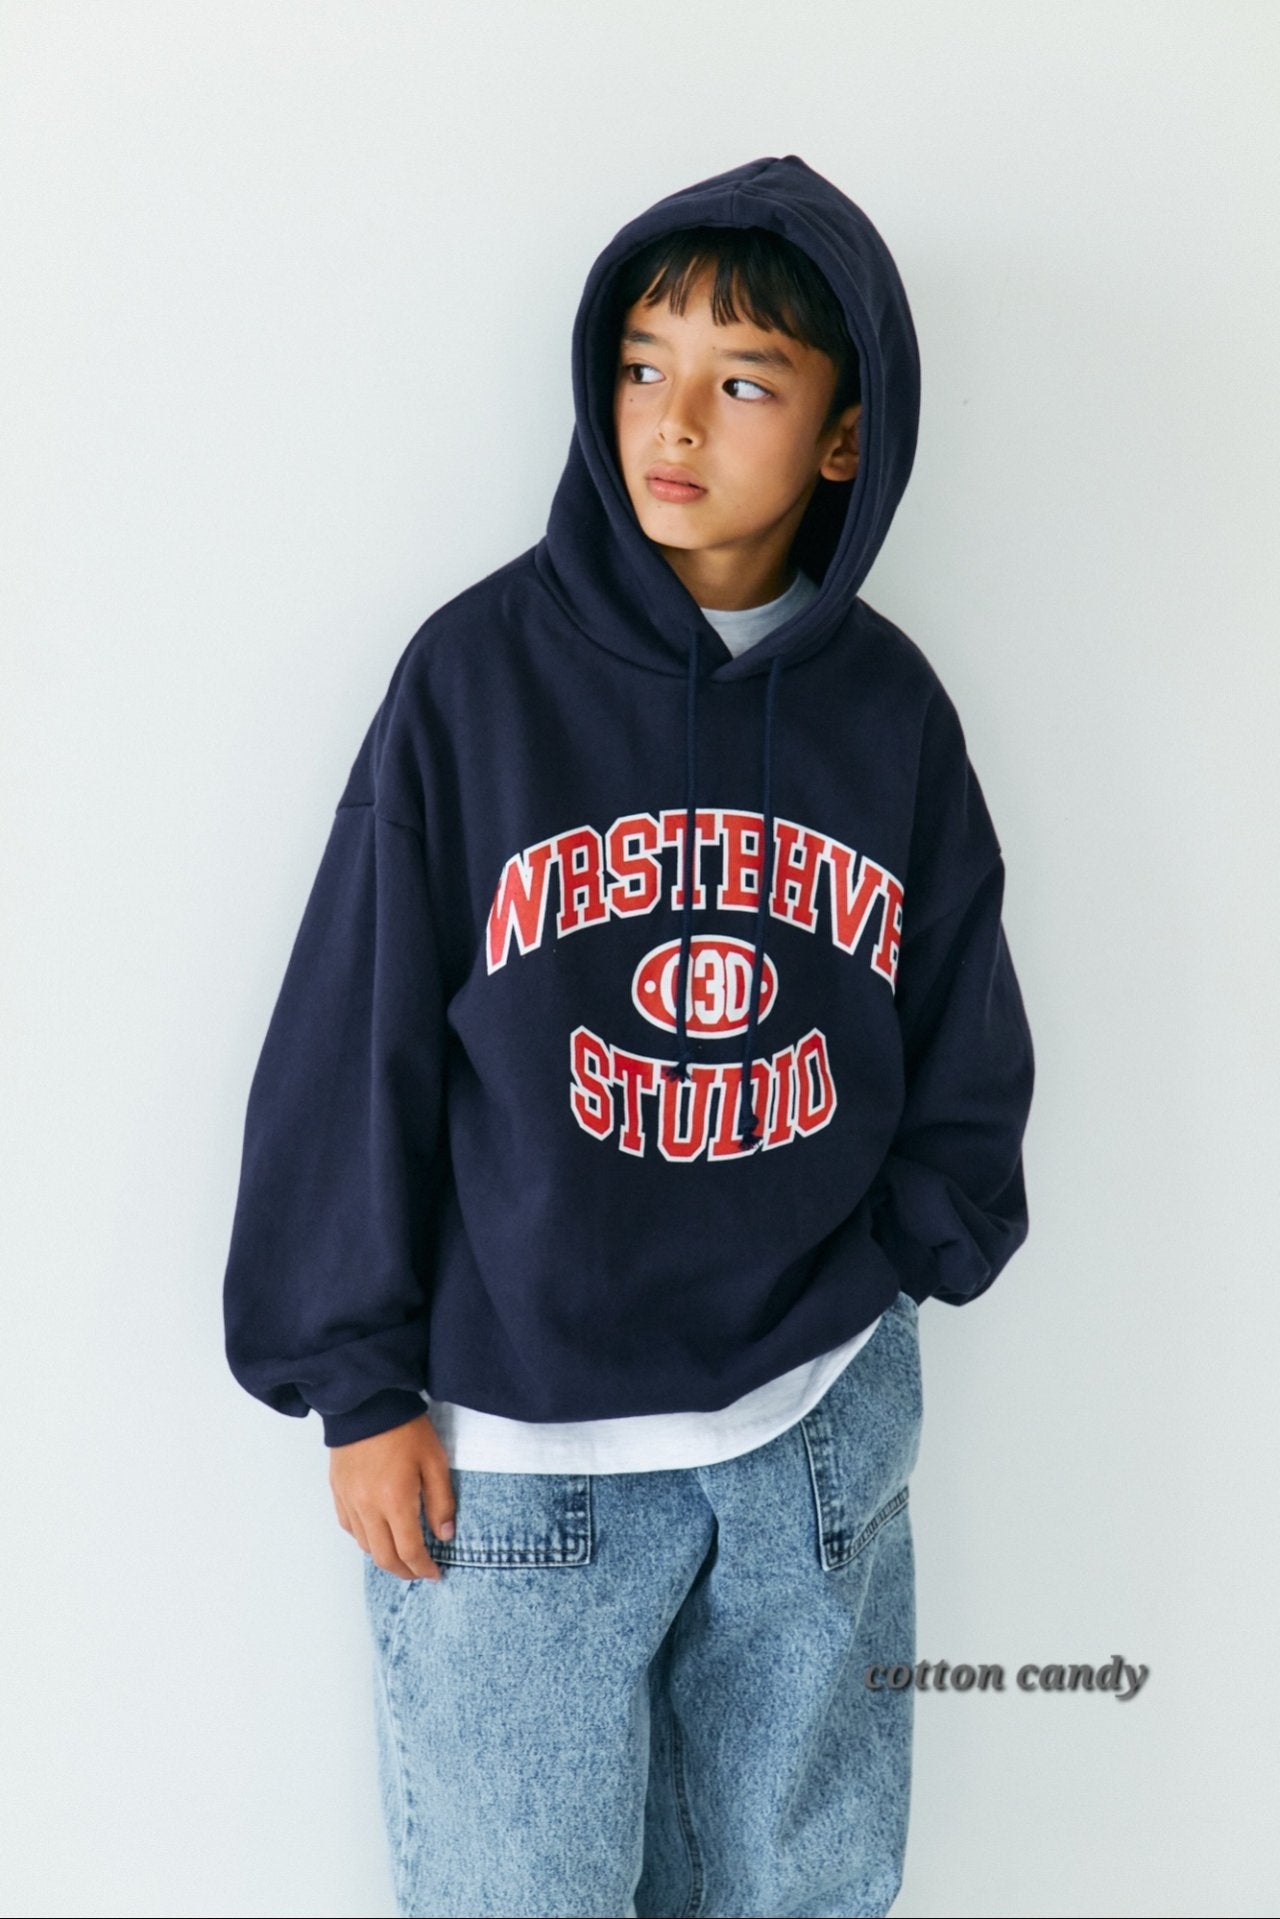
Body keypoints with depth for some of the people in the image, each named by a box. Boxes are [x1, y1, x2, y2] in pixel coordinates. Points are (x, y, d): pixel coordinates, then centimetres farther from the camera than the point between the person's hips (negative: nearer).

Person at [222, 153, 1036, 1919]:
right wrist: (361, 1380, -6)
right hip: (514, 1447, -3)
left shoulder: (892, 708, 0)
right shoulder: (483, 670, -9)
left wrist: (892, 1260, -3)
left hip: (823, 1438, 3)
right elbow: (360, 1033, -6)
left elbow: (966, 1052, 10)